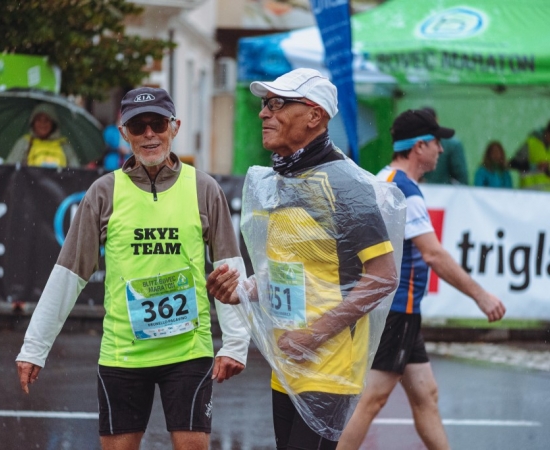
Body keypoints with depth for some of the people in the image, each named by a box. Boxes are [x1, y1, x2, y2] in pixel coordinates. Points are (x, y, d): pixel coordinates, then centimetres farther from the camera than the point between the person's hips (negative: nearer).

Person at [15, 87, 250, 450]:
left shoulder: (204, 189, 1)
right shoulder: (105, 192, 2)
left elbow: (230, 270, 1)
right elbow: (68, 274, 4)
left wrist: (235, 343, -7)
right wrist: (34, 348, 2)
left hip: (189, 350, -1)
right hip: (121, 351, 1)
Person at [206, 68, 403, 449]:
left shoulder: (342, 181, -12)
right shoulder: (271, 183, 13)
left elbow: (383, 276, -16)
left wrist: (315, 334, -19)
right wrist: (243, 291, 4)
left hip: (327, 365, -8)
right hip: (284, 367, 8)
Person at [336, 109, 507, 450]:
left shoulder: (384, 181, 13)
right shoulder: (405, 190, -17)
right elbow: (433, 255, -23)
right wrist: (481, 295, -19)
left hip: (400, 311, 10)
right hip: (396, 310, -10)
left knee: (425, 396, 11)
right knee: (374, 399, -7)